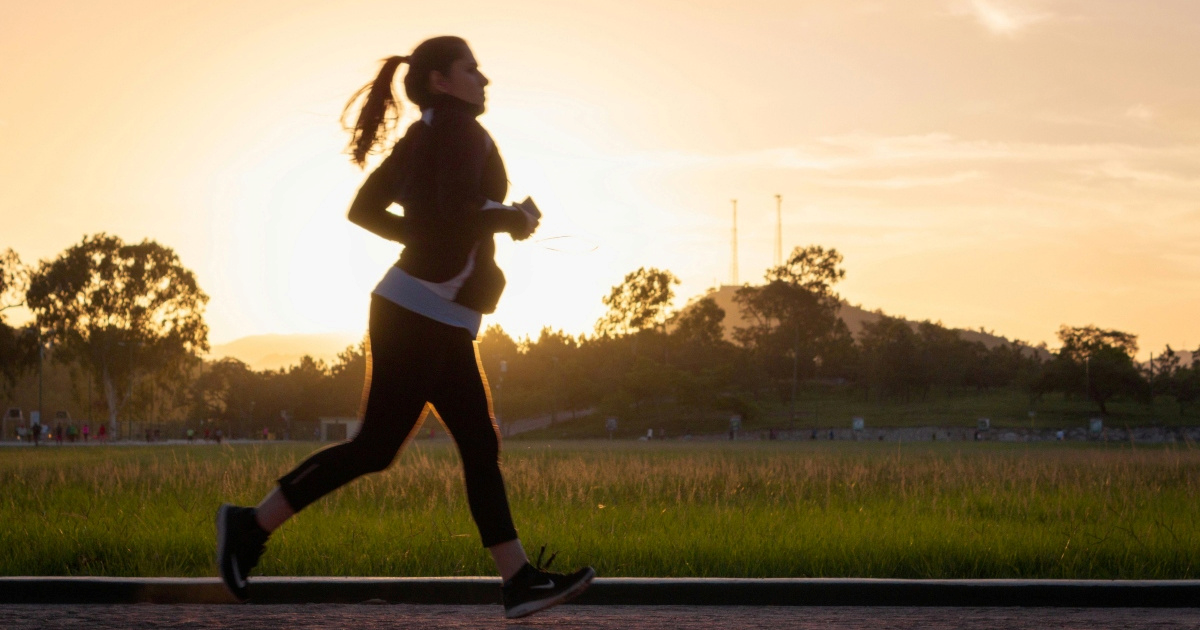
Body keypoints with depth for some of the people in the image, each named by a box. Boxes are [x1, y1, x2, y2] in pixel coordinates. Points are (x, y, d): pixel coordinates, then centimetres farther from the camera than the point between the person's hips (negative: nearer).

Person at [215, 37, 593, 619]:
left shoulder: (419, 138, 15)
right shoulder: (459, 127, -11)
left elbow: (363, 210, 18)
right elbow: (460, 211, -24)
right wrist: (514, 219, -6)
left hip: (442, 323, 10)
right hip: (421, 314, -10)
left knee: (480, 447, 5)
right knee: (376, 448, -7)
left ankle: (519, 581, 3)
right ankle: (252, 525, 1)